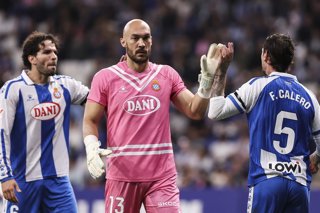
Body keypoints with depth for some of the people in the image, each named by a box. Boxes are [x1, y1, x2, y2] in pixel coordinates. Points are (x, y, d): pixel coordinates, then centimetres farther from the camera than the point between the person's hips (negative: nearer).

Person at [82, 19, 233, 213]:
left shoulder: (167, 75, 9)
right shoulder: (105, 78, 3)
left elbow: (195, 111, 8)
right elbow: (91, 121, 3)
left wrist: (208, 76, -4)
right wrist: (92, 148, -17)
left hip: (162, 175, 1)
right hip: (122, 175, -1)